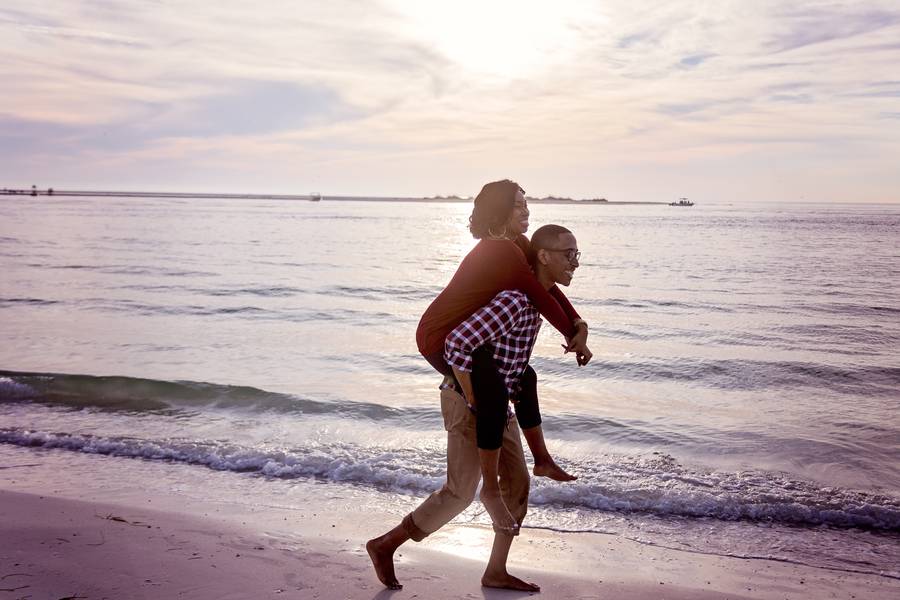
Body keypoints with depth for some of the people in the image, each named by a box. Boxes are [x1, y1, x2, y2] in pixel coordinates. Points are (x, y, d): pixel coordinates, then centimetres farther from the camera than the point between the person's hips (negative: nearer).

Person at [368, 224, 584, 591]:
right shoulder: (515, 301, -27)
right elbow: (456, 342, -33)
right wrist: (474, 402, -24)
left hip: (495, 403, 9)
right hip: (471, 404, -9)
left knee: (517, 485, 11)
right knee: (460, 493, 1)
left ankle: (496, 572, 21)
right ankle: (385, 545, 15)